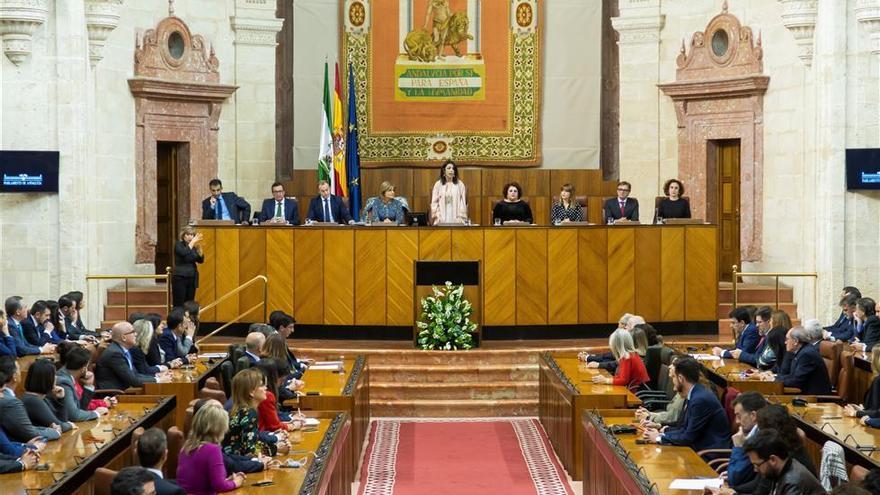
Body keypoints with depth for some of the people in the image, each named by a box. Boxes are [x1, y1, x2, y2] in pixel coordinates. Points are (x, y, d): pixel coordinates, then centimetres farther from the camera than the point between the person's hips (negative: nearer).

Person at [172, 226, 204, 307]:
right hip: (180, 278, -5)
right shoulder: (178, 245, -4)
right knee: (178, 305, -7)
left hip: (192, 279, 5)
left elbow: (200, 260, 1)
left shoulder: (194, 247, 10)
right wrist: (192, 242, -24)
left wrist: (199, 248, -11)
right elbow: (184, 253, -24)